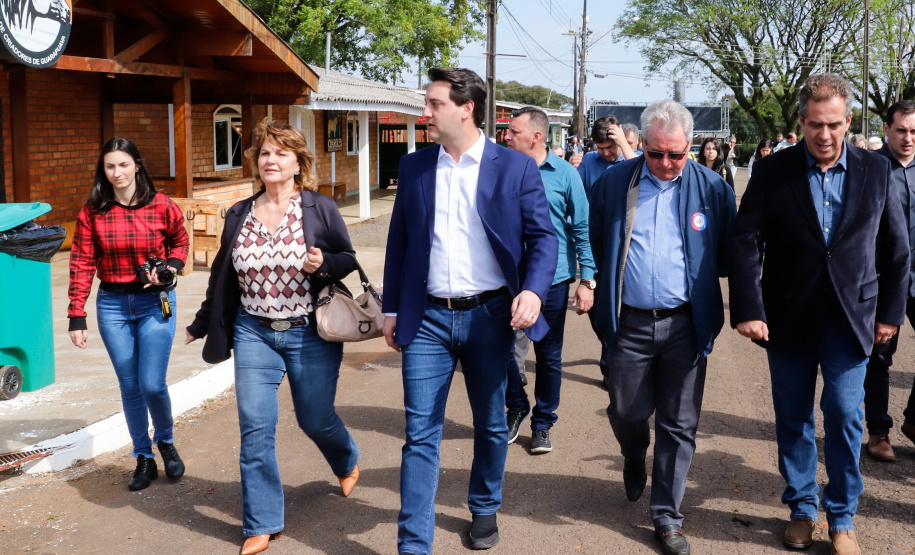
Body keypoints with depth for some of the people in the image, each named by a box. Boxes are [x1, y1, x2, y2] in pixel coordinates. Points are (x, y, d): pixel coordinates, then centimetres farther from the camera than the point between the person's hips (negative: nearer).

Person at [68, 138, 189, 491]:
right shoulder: (92, 213, -3)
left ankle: (166, 442, 24)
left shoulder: (162, 207, -5)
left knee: (152, 384, -6)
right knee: (129, 386, 8)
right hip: (112, 305, 2)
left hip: (156, 302, -1)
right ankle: (144, 458, 24)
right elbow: (82, 265, -2)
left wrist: (170, 267, -7)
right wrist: (77, 316, -6)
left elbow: (180, 242, 14)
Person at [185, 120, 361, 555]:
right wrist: (202, 324, 21)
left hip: (309, 335, -2)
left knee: (315, 419, 10)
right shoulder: (239, 215, 5)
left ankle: (348, 462, 47)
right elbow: (223, 274, 15)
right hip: (254, 334, 3)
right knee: (255, 429, -2)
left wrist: (324, 264, -22)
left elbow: (349, 259, 0)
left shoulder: (320, 209, -5)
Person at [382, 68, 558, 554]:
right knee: (420, 434, -1)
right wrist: (392, 309, 9)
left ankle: (485, 510, 38)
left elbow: (543, 236, -3)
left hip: (490, 315, -1)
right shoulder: (414, 167, 5)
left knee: (491, 424, 16)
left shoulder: (516, 167, -4)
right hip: (428, 317, 1)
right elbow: (399, 241, 10)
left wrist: (533, 290, -20)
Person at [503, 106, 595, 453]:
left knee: (549, 357, 9)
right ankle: (516, 408, 29)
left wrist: (587, 280, -6)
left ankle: (542, 424, 25)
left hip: (552, 278, -2)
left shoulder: (564, 173, -5)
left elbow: (582, 229, -2)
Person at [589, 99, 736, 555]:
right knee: (626, 414, 10)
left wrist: (699, 278, 1)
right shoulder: (613, 183, 1)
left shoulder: (713, 188, -1)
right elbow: (596, 241, 13)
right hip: (629, 324, 1)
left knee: (678, 425, 6)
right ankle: (634, 462, 45)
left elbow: (729, 251, 8)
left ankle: (667, 517, 20)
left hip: (686, 325, 0)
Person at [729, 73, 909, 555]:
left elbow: (895, 248, 7)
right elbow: (745, 243, -7)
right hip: (789, 317, 0)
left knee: (845, 415, -1)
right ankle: (802, 509, 27)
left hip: (850, 317, 0)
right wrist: (748, 310, -14)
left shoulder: (876, 172, 1)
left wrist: (890, 312, 6)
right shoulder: (773, 172, -4)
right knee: (793, 419, 10)